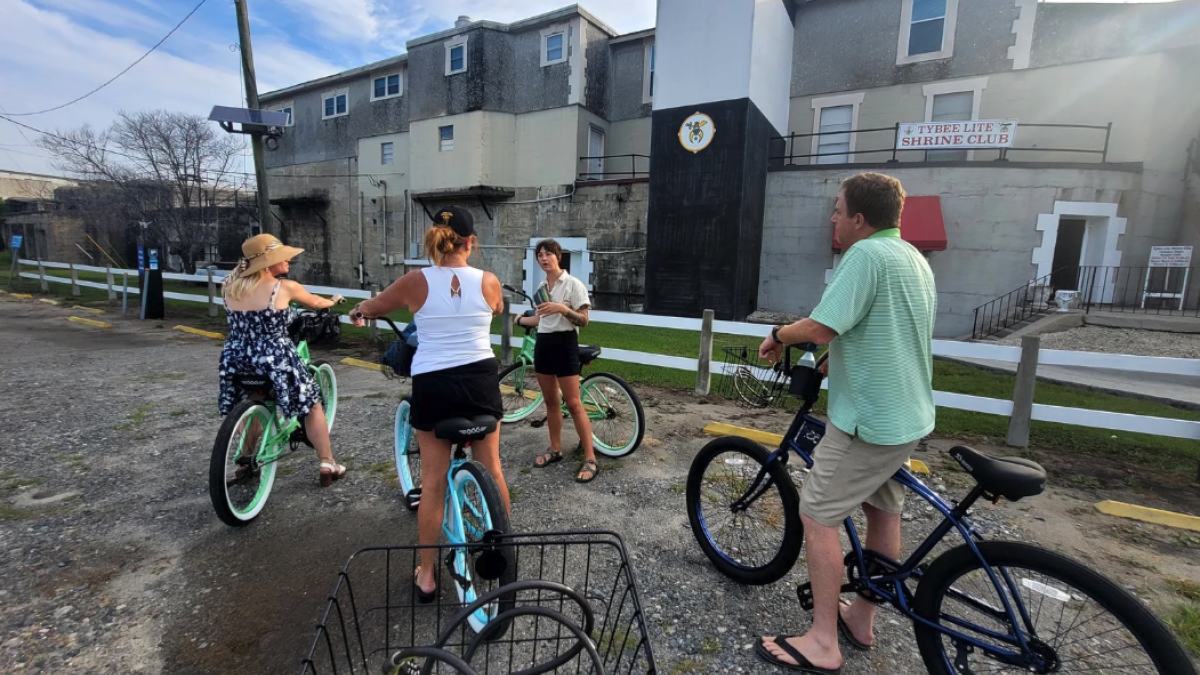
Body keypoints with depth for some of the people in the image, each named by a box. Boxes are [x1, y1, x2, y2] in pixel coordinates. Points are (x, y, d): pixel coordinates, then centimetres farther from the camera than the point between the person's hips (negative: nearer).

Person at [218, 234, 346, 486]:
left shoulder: (230, 287, 3)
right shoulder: (285, 287, -10)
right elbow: (315, 303, 8)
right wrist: (334, 301, 30)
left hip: (238, 362, 5)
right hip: (275, 362, -5)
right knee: (312, 405, 12)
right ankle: (327, 465, 14)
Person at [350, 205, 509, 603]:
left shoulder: (417, 281, -7)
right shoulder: (488, 282, -4)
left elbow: (372, 307, 11)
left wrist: (357, 311, 35)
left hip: (433, 384, -1)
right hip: (481, 379, 2)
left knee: (433, 481, 10)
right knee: (490, 468, 18)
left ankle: (426, 574, 22)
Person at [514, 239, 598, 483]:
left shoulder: (573, 284, -8)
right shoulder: (542, 286, 11)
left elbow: (583, 321, -12)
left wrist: (563, 308, -26)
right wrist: (520, 319, 29)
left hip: (564, 344, -7)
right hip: (543, 344, 7)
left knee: (573, 404, -7)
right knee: (551, 402, 12)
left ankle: (590, 459, 0)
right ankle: (555, 449, 26)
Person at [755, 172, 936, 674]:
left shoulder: (867, 254, -19)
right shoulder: (915, 259, 13)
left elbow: (820, 328, -26)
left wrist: (778, 335, -8)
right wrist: (838, 355, 22)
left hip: (868, 418, -10)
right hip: (908, 415, 10)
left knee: (817, 517, -1)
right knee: (883, 512, 18)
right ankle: (861, 619, 34)